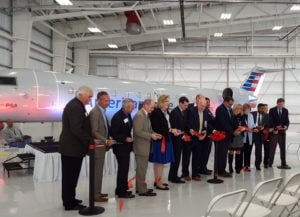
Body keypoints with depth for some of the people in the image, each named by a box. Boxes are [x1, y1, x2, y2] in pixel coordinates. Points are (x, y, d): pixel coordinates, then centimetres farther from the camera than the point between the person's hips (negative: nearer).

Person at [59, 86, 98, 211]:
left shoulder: (74, 105, 14)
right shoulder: (75, 107, -20)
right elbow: (76, 130, -26)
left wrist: (89, 140, 12)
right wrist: (90, 141, -18)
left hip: (69, 147, 11)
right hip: (72, 148, -11)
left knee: (69, 176, 19)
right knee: (70, 176, 0)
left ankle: (69, 199, 31)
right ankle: (70, 204, 11)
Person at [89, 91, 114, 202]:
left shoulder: (102, 112, 12)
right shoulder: (95, 112, -18)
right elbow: (94, 132, -22)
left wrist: (107, 141, 12)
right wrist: (106, 141, -27)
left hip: (102, 146, 9)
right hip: (97, 146, -9)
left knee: (98, 171, 17)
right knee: (97, 171, -1)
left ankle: (97, 192, 28)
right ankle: (95, 195, 10)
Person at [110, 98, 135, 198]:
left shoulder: (128, 115, 7)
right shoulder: (117, 117, -20)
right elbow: (113, 133, -19)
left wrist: (129, 138, 10)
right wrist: (125, 139, -22)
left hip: (126, 146, 9)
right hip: (120, 147, -9)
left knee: (124, 168, 16)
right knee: (123, 169, -2)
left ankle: (122, 189, 29)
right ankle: (121, 192, 9)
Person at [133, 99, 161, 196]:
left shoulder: (146, 115, 15)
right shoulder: (139, 115, -17)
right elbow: (138, 131, -23)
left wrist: (155, 134, 4)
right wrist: (151, 136, -19)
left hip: (145, 146, 10)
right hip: (141, 146, -10)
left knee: (142, 168, 17)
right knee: (141, 169, -2)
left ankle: (140, 188, 28)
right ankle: (142, 190, 6)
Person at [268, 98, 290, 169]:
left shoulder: (285, 111, 10)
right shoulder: (272, 110, 0)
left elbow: (287, 121, 8)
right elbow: (270, 121, -4)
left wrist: (286, 126, -12)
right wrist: (274, 129, -15)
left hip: (282, 132, 3)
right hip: (274, 132, -3)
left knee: (283, 148, 2)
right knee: (272, 148, 2)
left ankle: (283, 164, 5)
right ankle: (270, 163, 11)